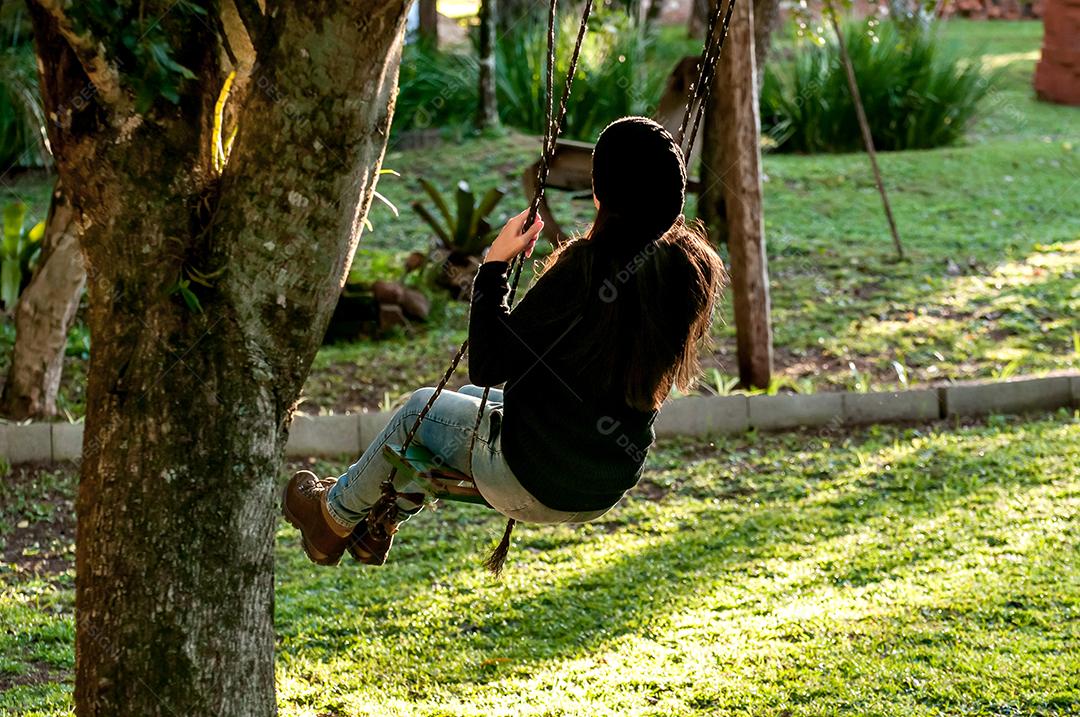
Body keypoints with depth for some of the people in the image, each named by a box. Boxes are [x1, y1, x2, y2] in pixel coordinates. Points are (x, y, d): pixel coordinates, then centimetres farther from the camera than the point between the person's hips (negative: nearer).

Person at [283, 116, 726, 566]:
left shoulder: (587, 266, -28)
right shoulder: (693, 267, -9)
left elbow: (486, 366, -21)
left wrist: (494, 265, -12)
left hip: (534, 484, -7)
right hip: (610, 490, 7)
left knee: (422, 409, 22)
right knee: (469, 401, 32)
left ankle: (336, 512, 46)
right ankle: (377, 525, 49)